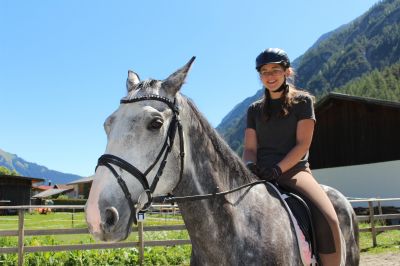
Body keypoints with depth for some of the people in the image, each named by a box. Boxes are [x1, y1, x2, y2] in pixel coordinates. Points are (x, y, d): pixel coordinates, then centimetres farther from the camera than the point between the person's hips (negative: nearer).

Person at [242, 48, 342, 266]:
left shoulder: (302, 101, 6)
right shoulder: (255, 109, 15)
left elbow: (303, 144, -3)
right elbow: (249, 148, 8)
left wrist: (278, 169, -17)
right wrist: (250, 165, -15)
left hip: (294, 170, -3)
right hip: (261, 173, 3)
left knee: (328, 221, -26)